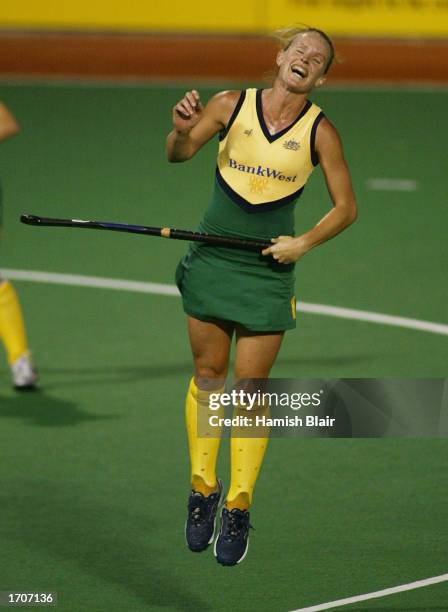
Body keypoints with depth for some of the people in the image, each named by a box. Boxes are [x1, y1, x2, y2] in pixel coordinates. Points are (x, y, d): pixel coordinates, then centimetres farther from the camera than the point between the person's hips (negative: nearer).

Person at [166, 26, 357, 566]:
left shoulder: (320, 132, -3)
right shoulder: (231, 105, -2)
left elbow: (345, 207, 3)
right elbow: (178, 154, 3)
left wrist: (304, 242, -11)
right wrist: (181, 131, -20)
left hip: (269, 273, -1)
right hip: (212, 260, 1)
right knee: (207, 375, 6)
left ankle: (238, 508, 8)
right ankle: (202, 491, 20)